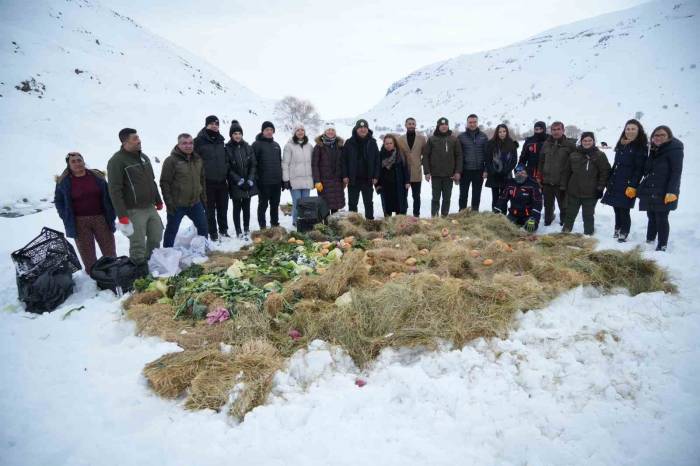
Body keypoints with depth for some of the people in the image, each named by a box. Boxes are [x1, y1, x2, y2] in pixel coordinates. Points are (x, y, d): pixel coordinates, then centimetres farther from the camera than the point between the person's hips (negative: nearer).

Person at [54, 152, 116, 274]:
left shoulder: (97, 176, 5)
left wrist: (111, 215, 4)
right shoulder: (63, 181, 2)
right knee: (87, 254, 3)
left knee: (109, 251, 6)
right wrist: (67, 218, 1)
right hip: (79, 223, -1)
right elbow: (58, 201, 12)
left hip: (101, 219, 1)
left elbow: (108, 196, 10)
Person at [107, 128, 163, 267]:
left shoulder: (144, 157, 13)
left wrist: (158, 201, 22)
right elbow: (115, 190, -16)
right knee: (138, 245, -3)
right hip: (134, 211, -8)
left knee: (156, 236, 15)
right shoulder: (117, 161, -12)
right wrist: (121, 214, -20)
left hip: (151, 207, 8)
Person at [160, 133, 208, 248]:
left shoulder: (198, 159, 7)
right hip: (177, 205, -6)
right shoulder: (171, 160, -12)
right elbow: (164, 183, -13)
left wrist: (203, 198, 15)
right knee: (171, 231, 5)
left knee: (203, 227, 14)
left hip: (195, 203, 6)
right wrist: (169, 203, -16)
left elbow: (202, 180, 16)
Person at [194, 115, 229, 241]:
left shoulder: (221, 140, 10)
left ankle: (223, 230, 27)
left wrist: (227, 175, 15)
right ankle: (213, 233, 16)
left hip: (222, 181, 5)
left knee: (223, 208, 13)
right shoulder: (200, 141, -7)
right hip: (207, 182, -4)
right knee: (210, 209, 5)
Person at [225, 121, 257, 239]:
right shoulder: (227, 149, -5)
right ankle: (239, 232, 13)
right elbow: (228, 168, -8)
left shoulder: (248, 148, 6)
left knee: (246, 207, 10)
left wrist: (250, 180, -7)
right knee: (237, 208, 4)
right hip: (235, 185, -3)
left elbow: (253, 165, 5)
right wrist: (239, 180, -15)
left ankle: (247, 230, 22)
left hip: (248, 184, 3)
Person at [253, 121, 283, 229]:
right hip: (263, 182, -6)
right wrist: (255, 178, -14)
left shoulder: (276, 145, 16)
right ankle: (263, 226, 11)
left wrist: (283, 179, 17)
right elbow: (253, 163, -9)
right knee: (263, 205, 3)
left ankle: (275, 224, 24)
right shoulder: (257, 144, -4)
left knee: (275, 204, 13)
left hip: (276, 181, 6)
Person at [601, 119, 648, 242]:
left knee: (624, 210, -4)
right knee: (617, 208, 13)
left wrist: (633, 186, -17)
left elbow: (639, 169, -11)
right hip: (615, 183, 6)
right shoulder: (621, 145, 14)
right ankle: (617, 230, 27)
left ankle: (624, 234, 9)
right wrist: (609, 181, 16)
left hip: (628, 186, -6)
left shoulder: (641, 147, -6)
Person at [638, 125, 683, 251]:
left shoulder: (675, 150, -7)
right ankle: (649, 241, 23)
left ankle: (662, 246, 3)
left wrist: (672, 191, -20)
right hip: (649, 192, 7)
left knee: (661, 218, -4)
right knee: (651, 217, 13)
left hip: (664, 193, -7)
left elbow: (676, 172, -13)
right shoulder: (654, 150, 14)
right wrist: (642, 188, 15)